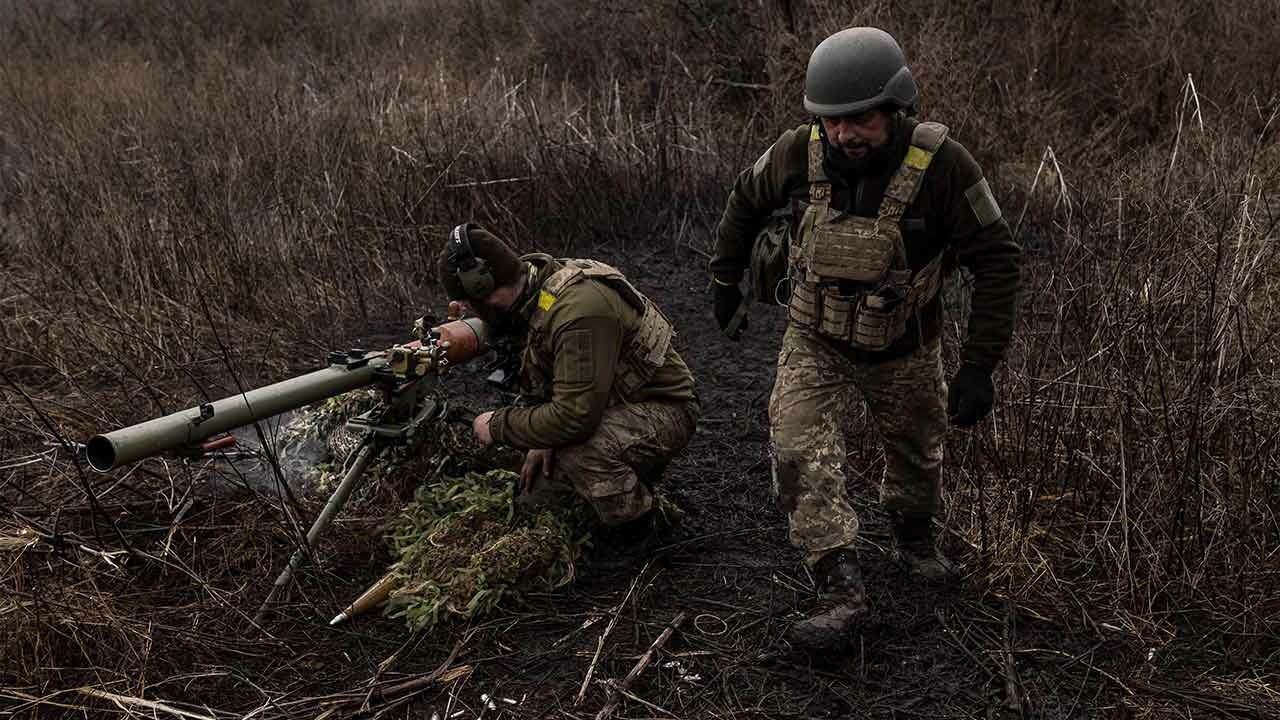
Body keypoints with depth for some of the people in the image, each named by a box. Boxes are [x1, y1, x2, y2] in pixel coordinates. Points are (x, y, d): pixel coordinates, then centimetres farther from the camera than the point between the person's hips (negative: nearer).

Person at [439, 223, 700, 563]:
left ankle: (636, 530, -10)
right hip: (610, 403, 9)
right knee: (538, 489, 7)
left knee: (580, 452, -36)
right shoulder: (536, 290, -4)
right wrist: (544, 437, -3)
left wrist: (498, 426, -23)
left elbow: (574, 417, -37)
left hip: (663, 410, -9)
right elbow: (542, 378, 12)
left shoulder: (578, 312, -35)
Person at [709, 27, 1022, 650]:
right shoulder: (800, 153, -21)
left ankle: (914, 541, 51)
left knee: (916, 455, 20)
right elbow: (746, 202, 1)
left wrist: (979, 365, -23)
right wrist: (725, 284, 9)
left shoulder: (941, 164, -28)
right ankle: (840, 591, -8)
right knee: (799, 454, -17)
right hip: (816, 340, 1)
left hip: (903, 349, 0)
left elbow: (997, 262, -20)